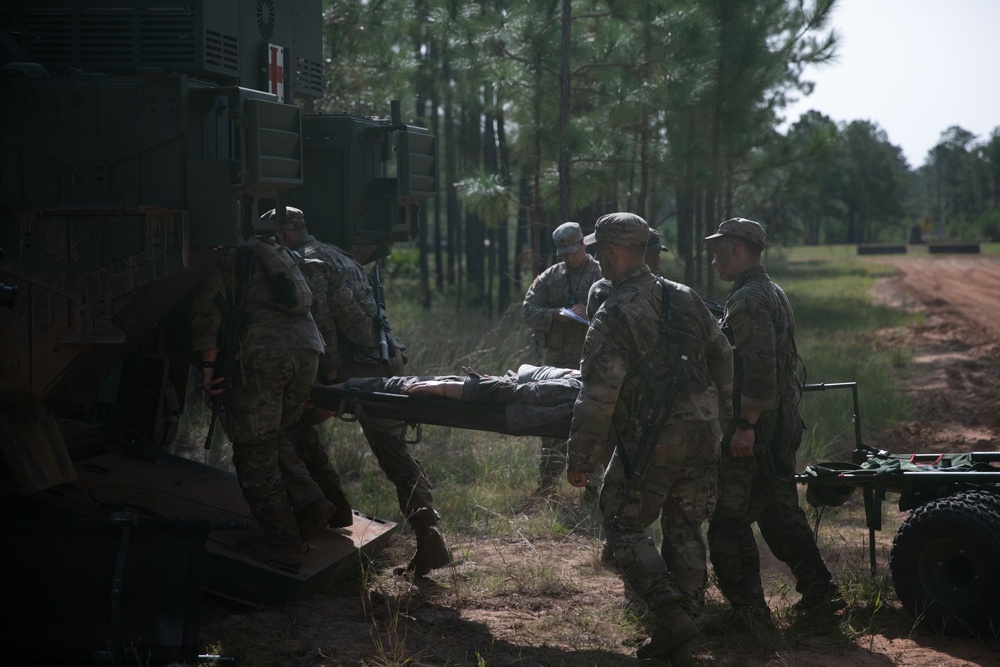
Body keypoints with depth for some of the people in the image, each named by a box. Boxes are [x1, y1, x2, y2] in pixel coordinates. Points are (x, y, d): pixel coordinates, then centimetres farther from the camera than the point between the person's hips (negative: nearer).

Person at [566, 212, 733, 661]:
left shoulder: (613, 317, -14)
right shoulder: (686, 298, 7)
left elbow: (598, 396, -17)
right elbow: (724, 360, 15)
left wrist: (580, 458, -10)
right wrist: (726, 416, 27)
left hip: (650, 442, -6)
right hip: (702, 435, 6)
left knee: (624, 526, 6)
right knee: (686, 528, 16)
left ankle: (671, 616, -5)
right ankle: (683, 616, 19)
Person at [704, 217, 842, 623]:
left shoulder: (747, 300, -16)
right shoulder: (774, 293, 17)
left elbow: (759, 366, -25)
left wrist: (746, 425, -24)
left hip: (753, 428, -10)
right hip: (783, 423, 10)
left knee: (729, 520, -3)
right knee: (779, 511, 18)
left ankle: (748, 608, 0)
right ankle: (817, 588, 20)